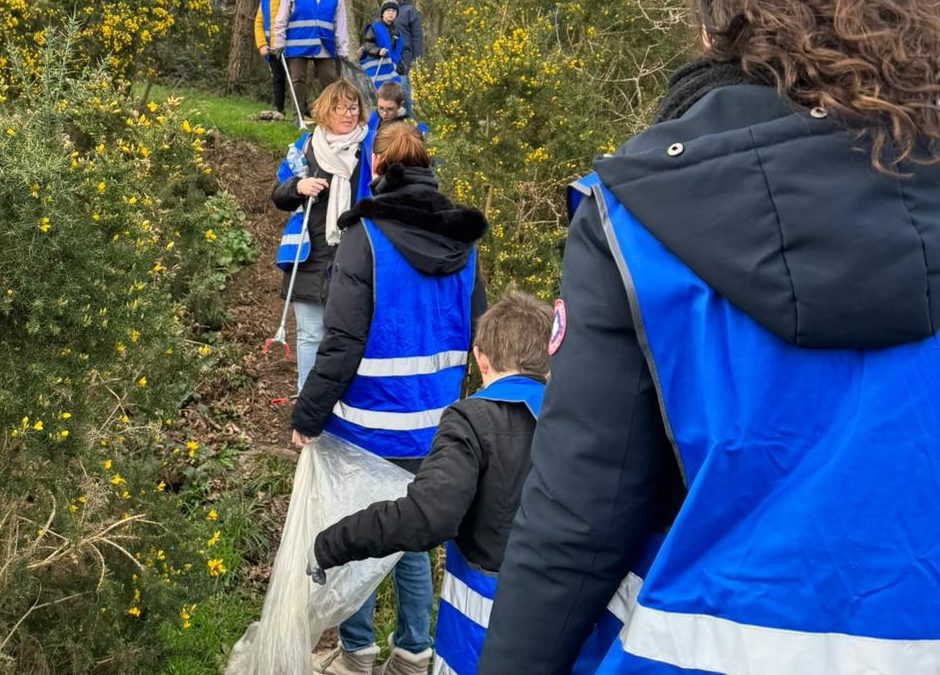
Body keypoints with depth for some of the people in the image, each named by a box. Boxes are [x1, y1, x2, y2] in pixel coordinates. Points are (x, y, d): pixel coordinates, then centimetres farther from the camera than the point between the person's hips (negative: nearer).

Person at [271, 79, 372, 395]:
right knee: (311, 335, 8)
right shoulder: (306, 146, 6)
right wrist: (298, 186, -12)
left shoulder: (369, 147, 1)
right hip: (311, 258, 1)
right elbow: (279, 197, 9)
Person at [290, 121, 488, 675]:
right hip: (431, 424, 5)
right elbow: (474, 333, 9)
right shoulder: (462, 240, 2)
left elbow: (343, 341, -19)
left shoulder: (368, 236, -15)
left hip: (369, 422, -5)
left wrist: (308, 416, -10)